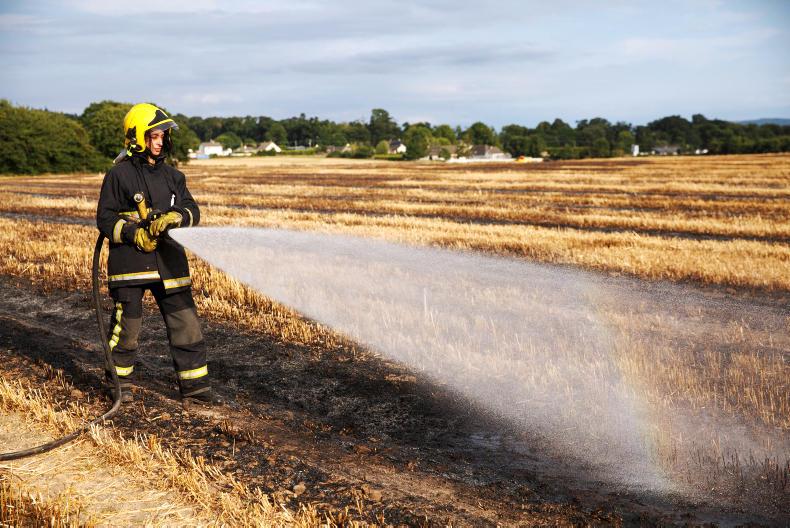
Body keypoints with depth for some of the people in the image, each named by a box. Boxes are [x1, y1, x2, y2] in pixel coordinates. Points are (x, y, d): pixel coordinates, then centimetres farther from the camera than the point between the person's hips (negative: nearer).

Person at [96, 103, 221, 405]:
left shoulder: (172, 176, 11)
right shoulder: (119, 175, -3)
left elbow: (191, 210, 4)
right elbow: (105, 219, -5)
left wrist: (173, 218, -17)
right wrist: (135, 235, -18)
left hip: (168, 261, 4)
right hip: (129, 262, -4)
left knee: (185, 323, 3)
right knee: (126, 325, 6)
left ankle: (194, 385, 10)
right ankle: (121, 380, 26)